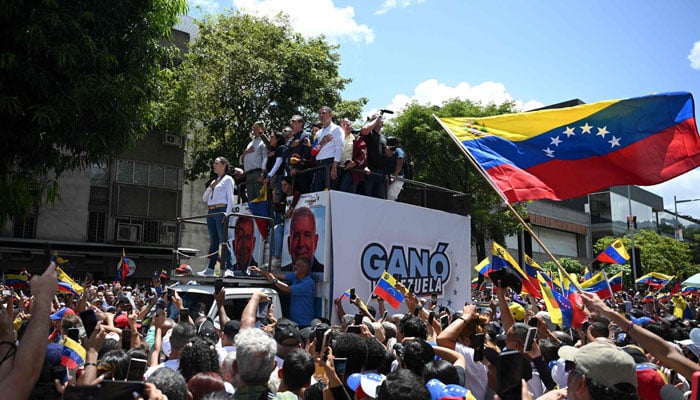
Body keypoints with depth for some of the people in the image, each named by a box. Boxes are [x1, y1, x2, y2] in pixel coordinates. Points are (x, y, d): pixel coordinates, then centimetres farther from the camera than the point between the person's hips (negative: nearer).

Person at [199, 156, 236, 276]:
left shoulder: (227, 179, 2)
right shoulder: (214, 181, 23)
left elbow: (230, 198, -6)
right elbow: (204, 198, 21)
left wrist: (227, 214, -16)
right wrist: (210, 187, 5)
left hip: (221, 211, -7)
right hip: (211, 212, 7)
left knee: (224, 240, -11)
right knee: (213, 241, 6)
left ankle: (229, 268, -12)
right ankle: (210, 269, 7)